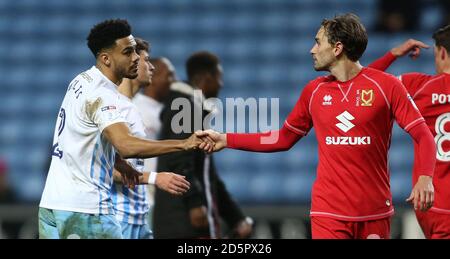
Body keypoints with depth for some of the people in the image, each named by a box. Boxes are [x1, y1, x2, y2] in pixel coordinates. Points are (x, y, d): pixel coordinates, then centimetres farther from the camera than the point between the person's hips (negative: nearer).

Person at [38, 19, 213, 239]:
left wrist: (119, 163, 16)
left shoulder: (81, 81, 12)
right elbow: (126, 146, -32)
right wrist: (183, 144, -36)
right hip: (84, 208, -9)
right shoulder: (102, 95, -18)